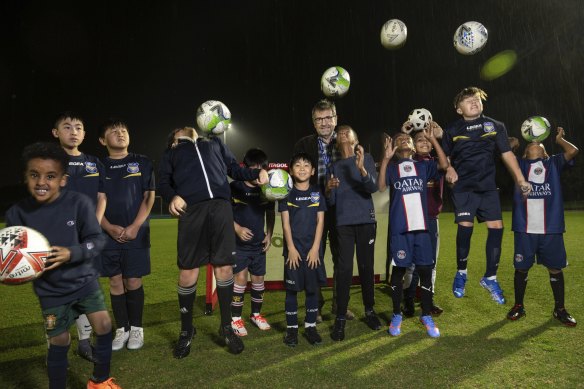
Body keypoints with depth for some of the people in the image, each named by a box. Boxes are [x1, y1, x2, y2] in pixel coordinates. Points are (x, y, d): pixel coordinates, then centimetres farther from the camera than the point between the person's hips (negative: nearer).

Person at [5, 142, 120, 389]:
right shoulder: (17, 213, -11)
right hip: (50, 291, 0)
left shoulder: (79, 203, -17)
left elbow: (96, 240, -14)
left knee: (104, 326, 0)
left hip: (84, 281, 0)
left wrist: (71, 254, -30)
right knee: (59, 341, 7)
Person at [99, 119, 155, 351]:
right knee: (115, 282, 6)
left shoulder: (142, 163, 5)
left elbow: (149, 196, 0)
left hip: (137, 233, -1)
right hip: (109, 234, 2)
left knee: (133, 282, 1)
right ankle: (122, 329, 19)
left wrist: (135, 227, -10)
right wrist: (109, 228, -10)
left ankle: (136, 328, 17)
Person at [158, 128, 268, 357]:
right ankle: (186, 330, 20)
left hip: (220, 206, 1)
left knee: (224, 267, 0)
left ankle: (226, 327, 15)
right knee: (187, 272, 1)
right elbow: (164, 182, 13)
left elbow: (235, 170, 25)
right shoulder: (172, 152, 25)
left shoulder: (215, 143, 30)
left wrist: (257, 172, 6)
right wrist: (172, 196, -9)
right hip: (190, 209, -1)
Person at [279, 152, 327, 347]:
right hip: (293, 249, -1)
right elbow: (285, 223, -2)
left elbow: (320, 221, 2)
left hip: (313, 248, 1)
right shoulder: (287, 193, 1)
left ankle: (310, 326, 20)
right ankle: (291, 328, 16)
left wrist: (315, 248, -6)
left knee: (312, 288, 7)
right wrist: (291, 248, -9)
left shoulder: (317, 193, 5)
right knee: (292, 289, 4)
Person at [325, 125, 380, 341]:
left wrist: (362, 169, -28)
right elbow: (331, 201, 9)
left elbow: (374, 188, -10)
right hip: (343, 223, 1)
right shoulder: (334, 166, 13)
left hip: (366, 220, -1)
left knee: (366, 266, 5)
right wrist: (328, 189, -14)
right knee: (344, 269, -4)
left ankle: (369, 310, 21)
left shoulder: (366, 158, 5)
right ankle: (340, 318, 0)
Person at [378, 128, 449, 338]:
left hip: (421, 226, 2)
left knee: (425, 270, 4)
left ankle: (426, 316, 18)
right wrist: (386, 158, -17)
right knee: (398, 270, 4)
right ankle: (397, 315, 18)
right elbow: (381, 186, -9)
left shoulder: (423, 166, 14)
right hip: (399, 228, -1)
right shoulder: (391, 168, 10)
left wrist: (432, 139, -6)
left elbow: (444, 165, -4)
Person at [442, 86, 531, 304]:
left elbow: (507, 154, 9)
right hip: (463, 188, -2)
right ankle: (461, 273, 10)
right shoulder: (452, 131, 4)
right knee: (465, 227, -13)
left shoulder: (496, 127, 9)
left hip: (488, 187, 3)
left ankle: (490, 278, 12)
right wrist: (448, 169, -13)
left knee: (496, 227, -4)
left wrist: (521, 179, 3)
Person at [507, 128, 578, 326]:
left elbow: (573, 151, -3)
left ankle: (559, 309, 25)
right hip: (525, 229, 0)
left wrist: (559, 139, 14)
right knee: (521, 269, 7)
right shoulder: (519, 165, 11)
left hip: (551, 229, 1)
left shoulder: (553, 163, 12)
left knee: (555, 268, 9)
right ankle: (518, 306, 23)